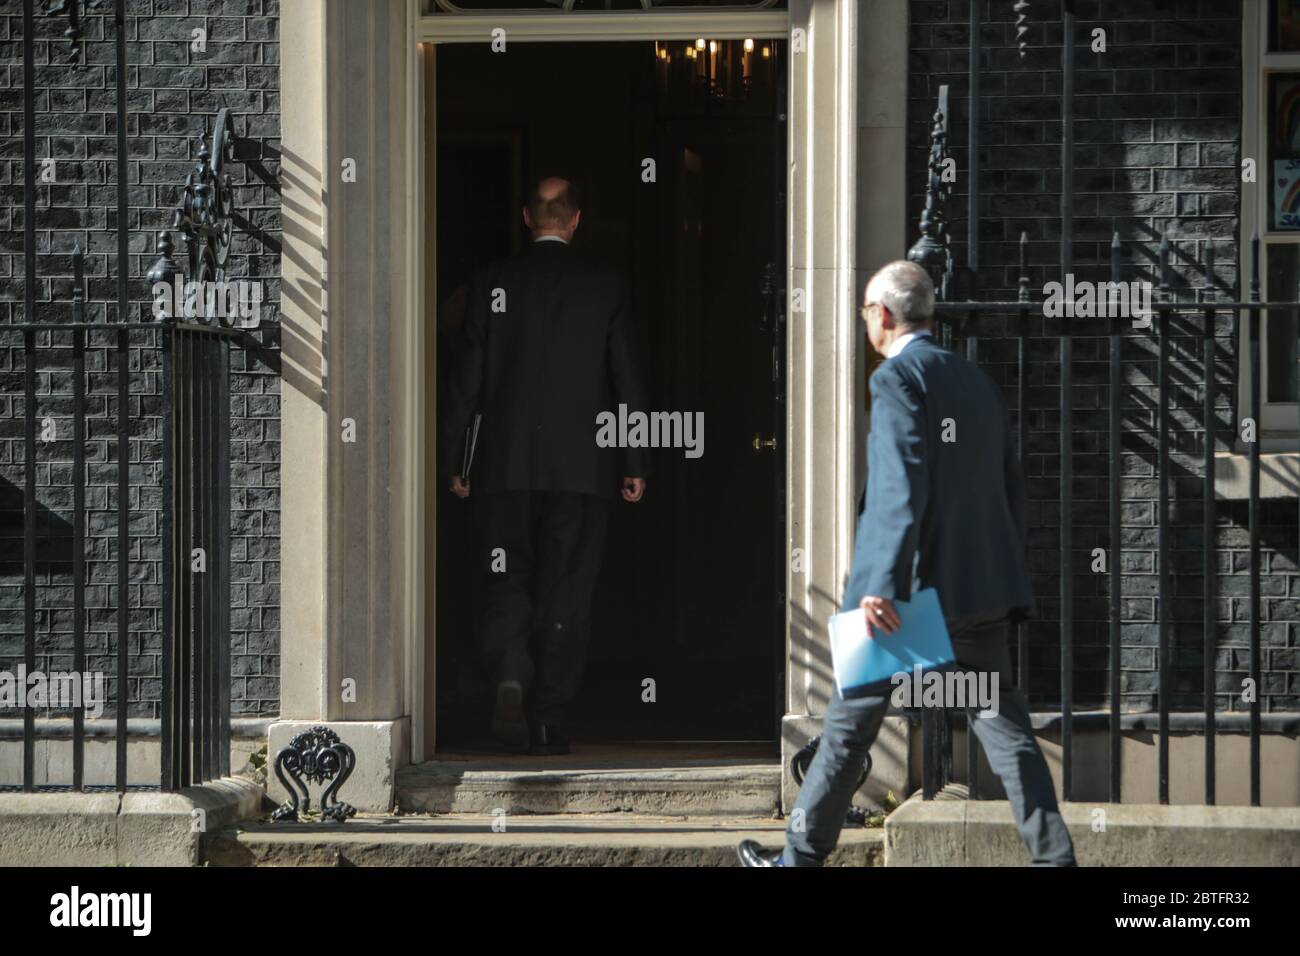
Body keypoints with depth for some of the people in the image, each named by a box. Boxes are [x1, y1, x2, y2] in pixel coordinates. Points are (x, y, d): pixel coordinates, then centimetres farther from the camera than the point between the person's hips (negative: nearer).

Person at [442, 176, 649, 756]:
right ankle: (550, 719, 3)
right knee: (566, 592, 5)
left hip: (506, 465, 0)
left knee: (508, 583, 8)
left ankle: (510, 678, -18)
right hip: (581, 467, 0)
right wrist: (634, 464, 8)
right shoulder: (606, 289, 0)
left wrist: (453, 459, 7)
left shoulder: (492, 283, 0)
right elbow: (627, 380, 1)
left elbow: (468, 377, 0)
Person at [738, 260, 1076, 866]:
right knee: (1004, 727, 2)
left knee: (852, 720, 7)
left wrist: (882, 587, -25)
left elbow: (903, 487, -20)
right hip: (979, 587, 7)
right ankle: (1054, 858, -7)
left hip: (909, 588, -6)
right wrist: (1006, 579, 24)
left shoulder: (898, 378, -9)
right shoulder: (978, 383, 15)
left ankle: (802, 855, 19)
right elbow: (1011, 488, 18)